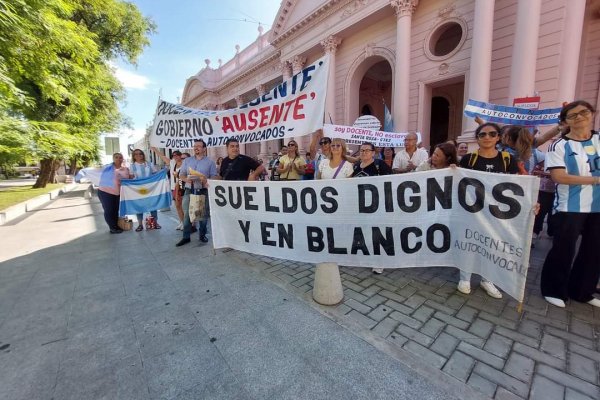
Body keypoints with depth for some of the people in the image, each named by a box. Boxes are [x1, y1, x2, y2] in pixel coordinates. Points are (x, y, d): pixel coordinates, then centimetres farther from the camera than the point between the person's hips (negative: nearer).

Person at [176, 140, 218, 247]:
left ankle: (202, 235, 20)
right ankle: (186, 237, 12)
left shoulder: (210, 162, 3)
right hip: (189, 191, 2)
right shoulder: (187, 160, 11)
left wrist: (206, 180, -21)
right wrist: (186, 179, -12)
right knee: (187, 214, 3)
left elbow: (214, 177, -1)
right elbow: (181, 175, 10)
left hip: (203, 191, -2)